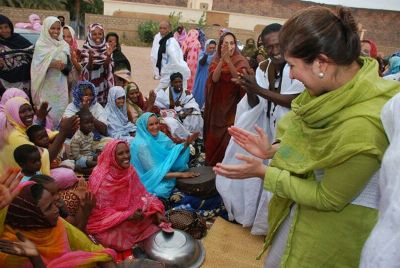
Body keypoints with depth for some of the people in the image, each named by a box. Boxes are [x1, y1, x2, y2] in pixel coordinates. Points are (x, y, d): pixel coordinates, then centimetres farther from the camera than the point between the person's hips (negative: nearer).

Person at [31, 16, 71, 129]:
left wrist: (64, 66, -14)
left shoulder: (64, 45, 9)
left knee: (61, 110, 4)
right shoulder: (40, 45, -2)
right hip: (46, 85, -3)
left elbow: (69, 66, 8)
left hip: (61, 86, 4)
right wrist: (51, 64, -21)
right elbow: (37, 66, -8)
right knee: (47, 112, -4)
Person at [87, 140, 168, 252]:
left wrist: (156, 212, -17)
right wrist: (129, 216, -31)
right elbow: (103, 211, -20)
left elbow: (141, 194, -3)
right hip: (107, 223, -5)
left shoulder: (129, 170, -6)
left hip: (129, 213, 5)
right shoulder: (101, 178, -23)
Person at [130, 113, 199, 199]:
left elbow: (174, 150, 4)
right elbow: (154, 173, -25)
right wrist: (180, 174, -26)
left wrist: (186, 143, -16)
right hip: (151, 180, -7)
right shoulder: (141, 145, -25)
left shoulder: (159, 135, -4)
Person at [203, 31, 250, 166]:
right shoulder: (216, 60, 2)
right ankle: (212, 166, 27)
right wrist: (222, 59, -28)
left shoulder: (241, 61, -5)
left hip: (232, 106, -3)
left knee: (229, 140, -4)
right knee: (213, 139, 9)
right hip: (217, 106, 3)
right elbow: (214, 78, -16)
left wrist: (228, 60, -32)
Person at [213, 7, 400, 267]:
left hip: (337, 220, -7)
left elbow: (329, 199, -23)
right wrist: (272, 150, -6)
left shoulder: (362, 125, -35)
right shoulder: (344, 81, -11)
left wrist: (263, 172, -20)